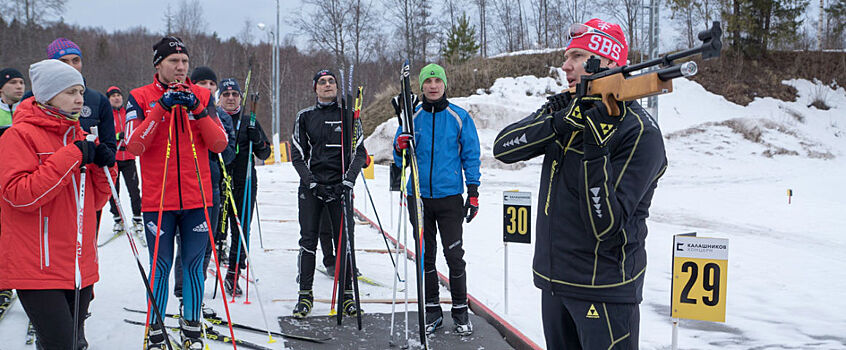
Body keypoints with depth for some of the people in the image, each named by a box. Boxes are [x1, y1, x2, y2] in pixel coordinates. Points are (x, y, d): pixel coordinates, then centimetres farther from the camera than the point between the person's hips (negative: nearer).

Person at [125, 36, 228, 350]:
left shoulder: (202, 96, 7)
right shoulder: (140, 98, 1)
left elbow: (219, 144, -1)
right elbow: (134, 146, -12)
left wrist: (198, 110, -15)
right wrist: (161, 107, -19)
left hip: (197, 198, 2)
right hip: (158, 201, -2)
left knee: (193, 264, 9)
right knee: (160, 267, 3)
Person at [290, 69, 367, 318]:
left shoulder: (348, 115, 7)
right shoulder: (305, 117, 8)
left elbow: (360, 152, 4)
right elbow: (297, 156, 5)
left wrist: (348, 180, -10)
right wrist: (313, 183, -8)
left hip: (340, 185, 0)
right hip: (311, 187, 0)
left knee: (344, 240, -2)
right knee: (308, 240, -1)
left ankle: (346, 293, 7)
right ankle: (305, 294, 8)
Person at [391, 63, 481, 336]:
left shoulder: (459, 117, 0)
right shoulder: (412, 117, 5)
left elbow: (471, 155, 4)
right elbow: (401, 160, 8)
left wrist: (473, 193, -1)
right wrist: (400, 147, -15)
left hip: (449, 197, -2)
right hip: (419, 196, 2)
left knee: (454, 255, -4)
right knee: (425, 256, 8)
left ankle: (460, 311, 11)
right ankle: (432, 311, 19)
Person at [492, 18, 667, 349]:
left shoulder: (640, 132, -17)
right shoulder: (567, 110, 4)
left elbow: (606, 227, -23)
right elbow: (502, 148, -9)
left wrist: (595, 149, -31)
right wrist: (558, 122, -22)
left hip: (604, 290, -7)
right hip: (552, 279, 7)